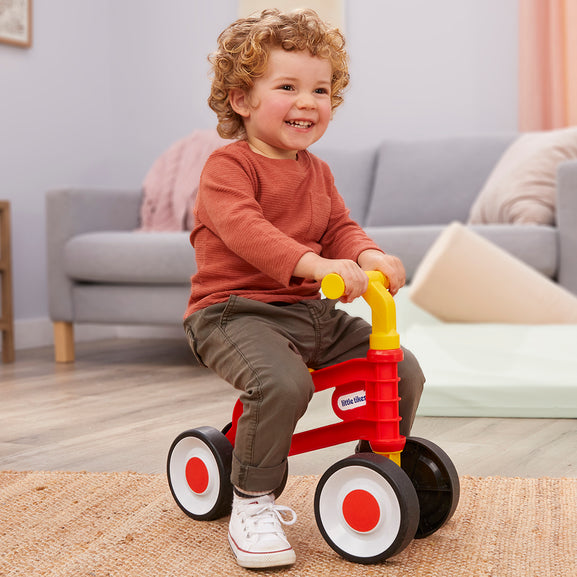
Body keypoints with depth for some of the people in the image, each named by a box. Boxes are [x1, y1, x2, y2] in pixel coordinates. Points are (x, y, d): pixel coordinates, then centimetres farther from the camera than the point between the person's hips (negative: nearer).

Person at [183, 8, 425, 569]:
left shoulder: (316, 171, 17)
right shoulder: (228, 166, -10)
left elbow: (338, 227, 12)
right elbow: (244, 228, -27)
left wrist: (369, 255, -13)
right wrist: (315, 264, -41)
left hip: (309, 312, 8)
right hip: (234, 311, -8)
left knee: (404, 369, 1)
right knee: (282, 381, -37)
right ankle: (252, 502, -17)